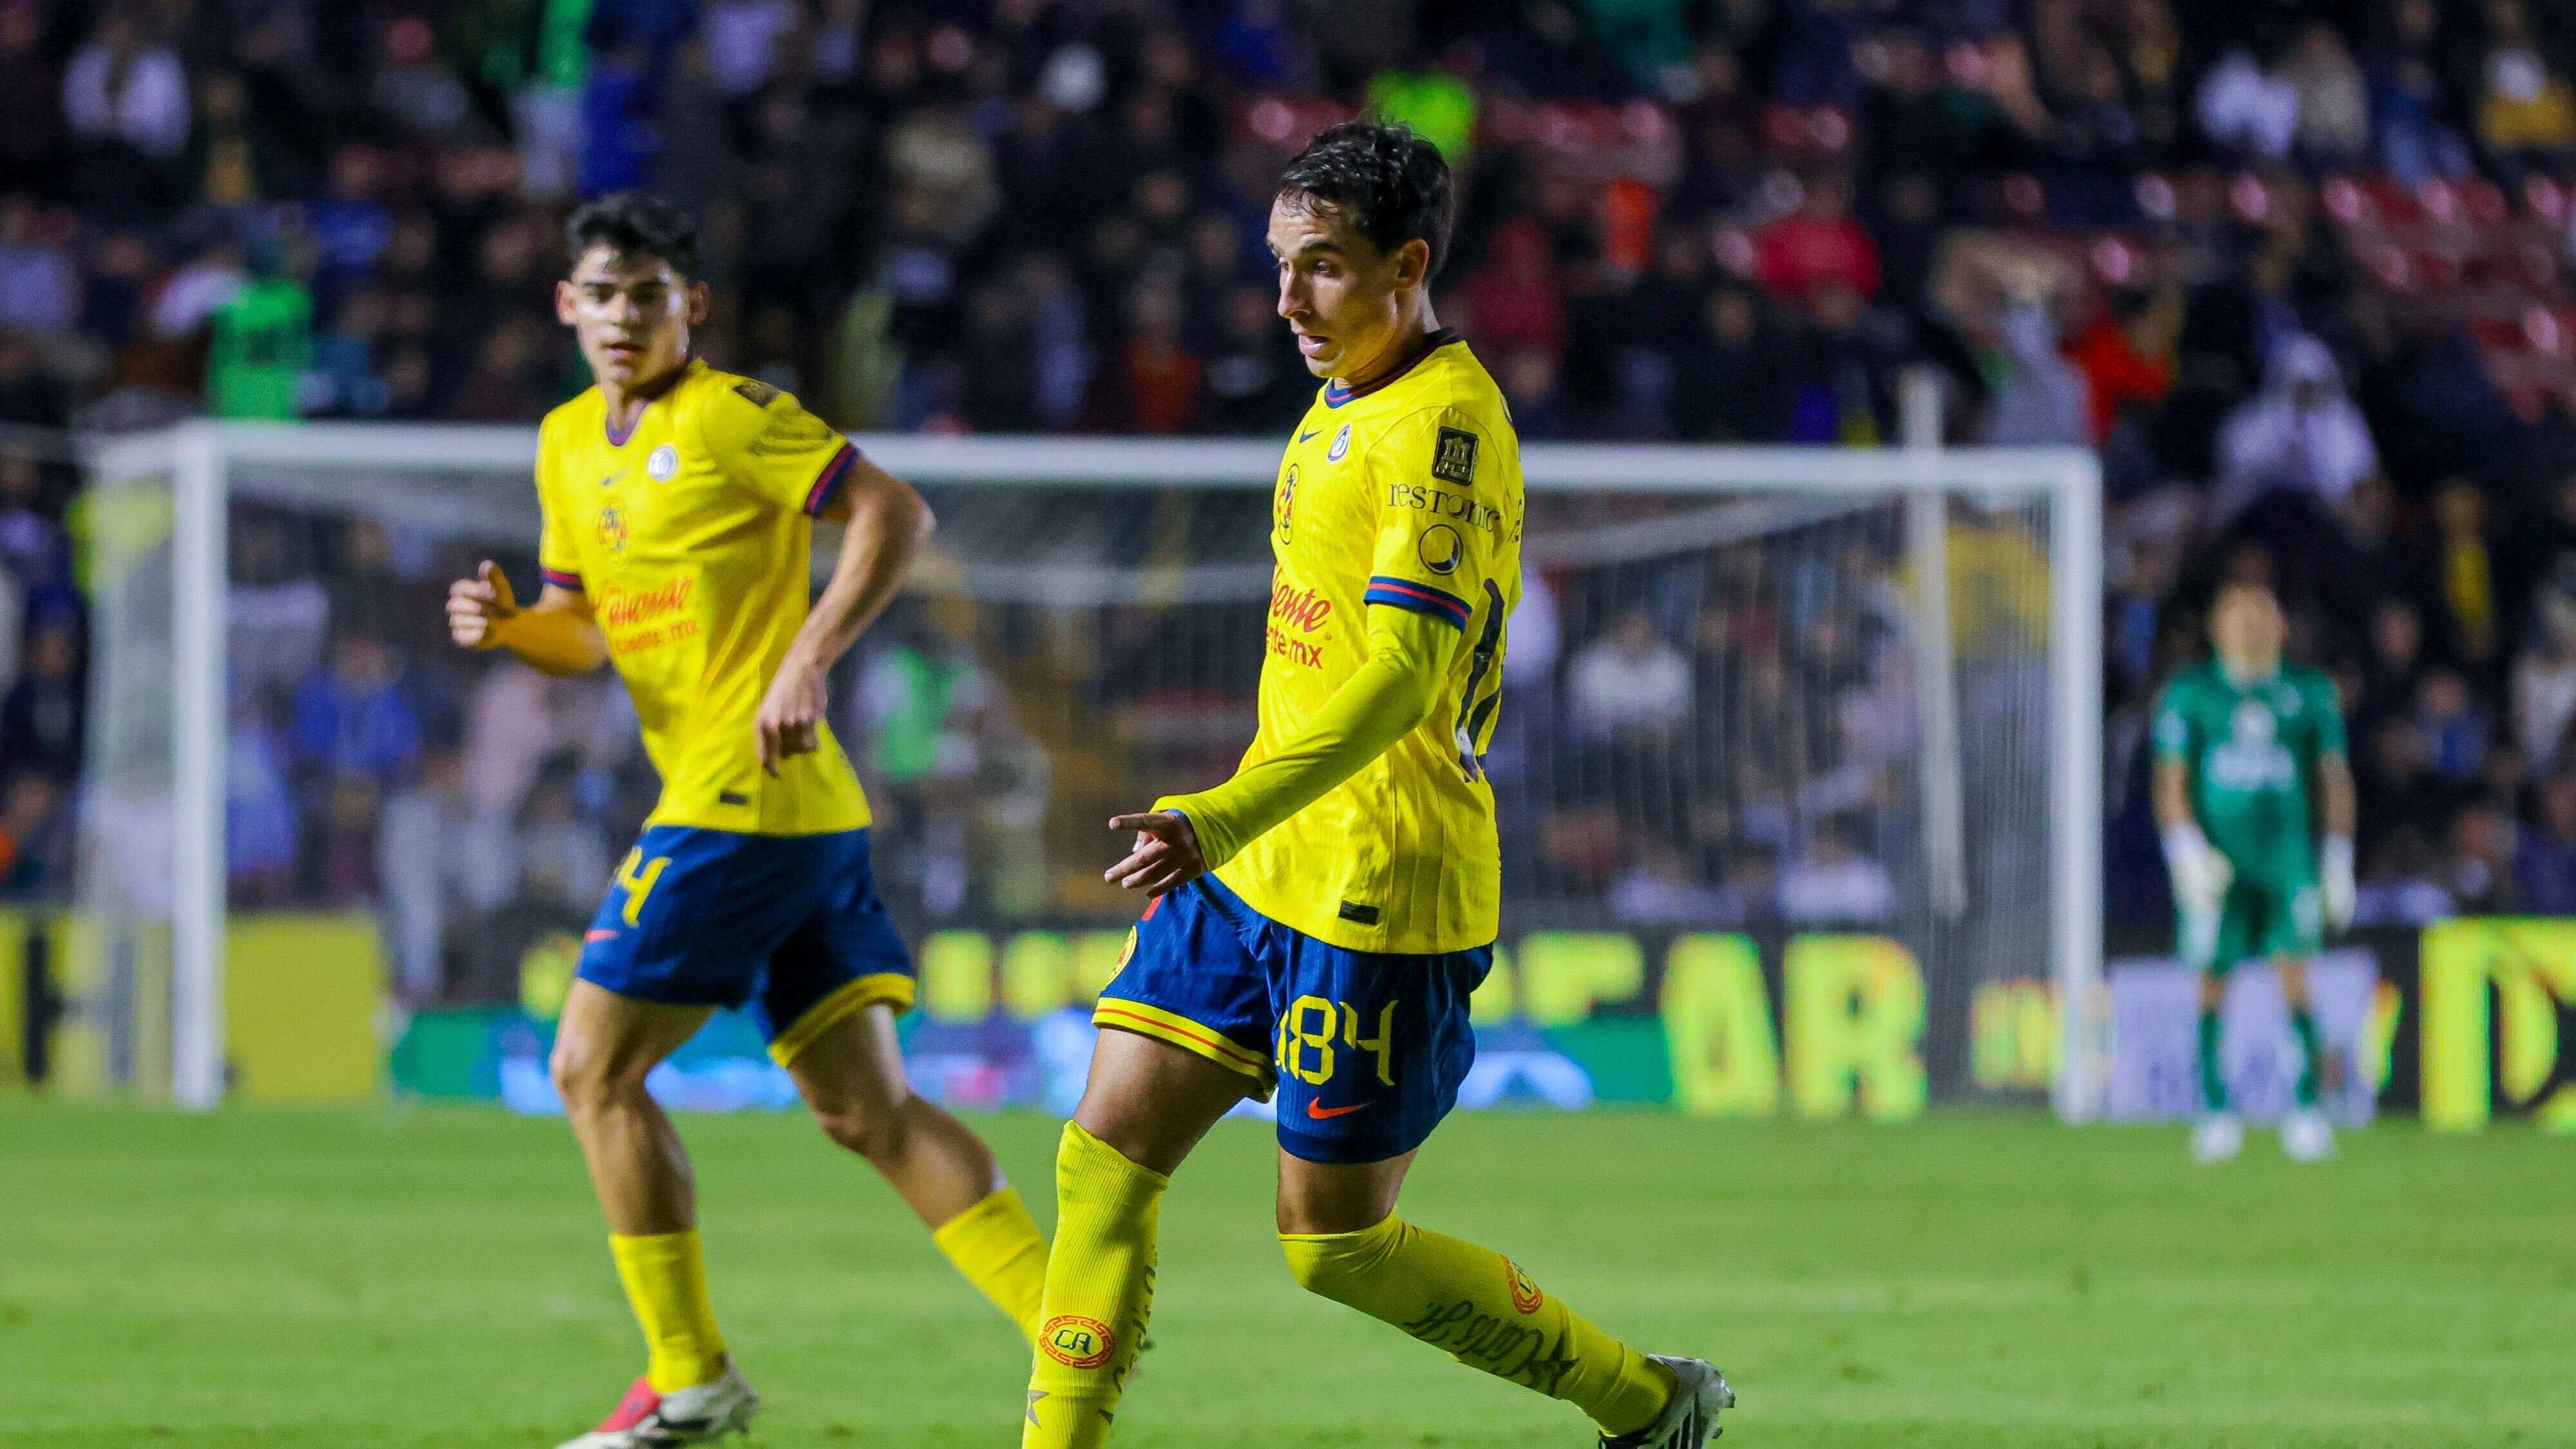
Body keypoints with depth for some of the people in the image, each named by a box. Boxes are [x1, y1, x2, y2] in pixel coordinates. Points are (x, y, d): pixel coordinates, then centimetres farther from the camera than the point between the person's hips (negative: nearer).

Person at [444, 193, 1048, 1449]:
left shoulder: (729, 415, -7)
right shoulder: (570, 444, 18)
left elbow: (895, 512, -13)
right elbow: (583, 633, 24)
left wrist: (807, 662, -21)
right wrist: (507, 625, 2)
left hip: (745, 796, -9)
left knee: (594, 1069, -4)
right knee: (868, 1110, 4)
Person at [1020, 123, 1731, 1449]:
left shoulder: (1444, 423, -17)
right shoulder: (1347, 407, 13)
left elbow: (1401, 678, -28)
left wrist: (1223, 819, -38)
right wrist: (1223, 833, 27)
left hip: (1378, 893, -9)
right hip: (1260, 874, 9)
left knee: (1333, 1244, -1)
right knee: (1106, 1152, 0)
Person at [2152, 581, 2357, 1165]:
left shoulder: (2311, 694, 9)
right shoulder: (2190, 694, 4)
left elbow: (2335, 779, 13)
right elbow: (2170, 782, 2)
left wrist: (2338, 862, 7)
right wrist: (2189, 851, -11)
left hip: (2287, 855, 0)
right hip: (2216, 860, 0)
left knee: (2295, 974, -12)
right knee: (2213, 981, 2)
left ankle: (2307, 1109, -12)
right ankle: (2215, 1109, 13)